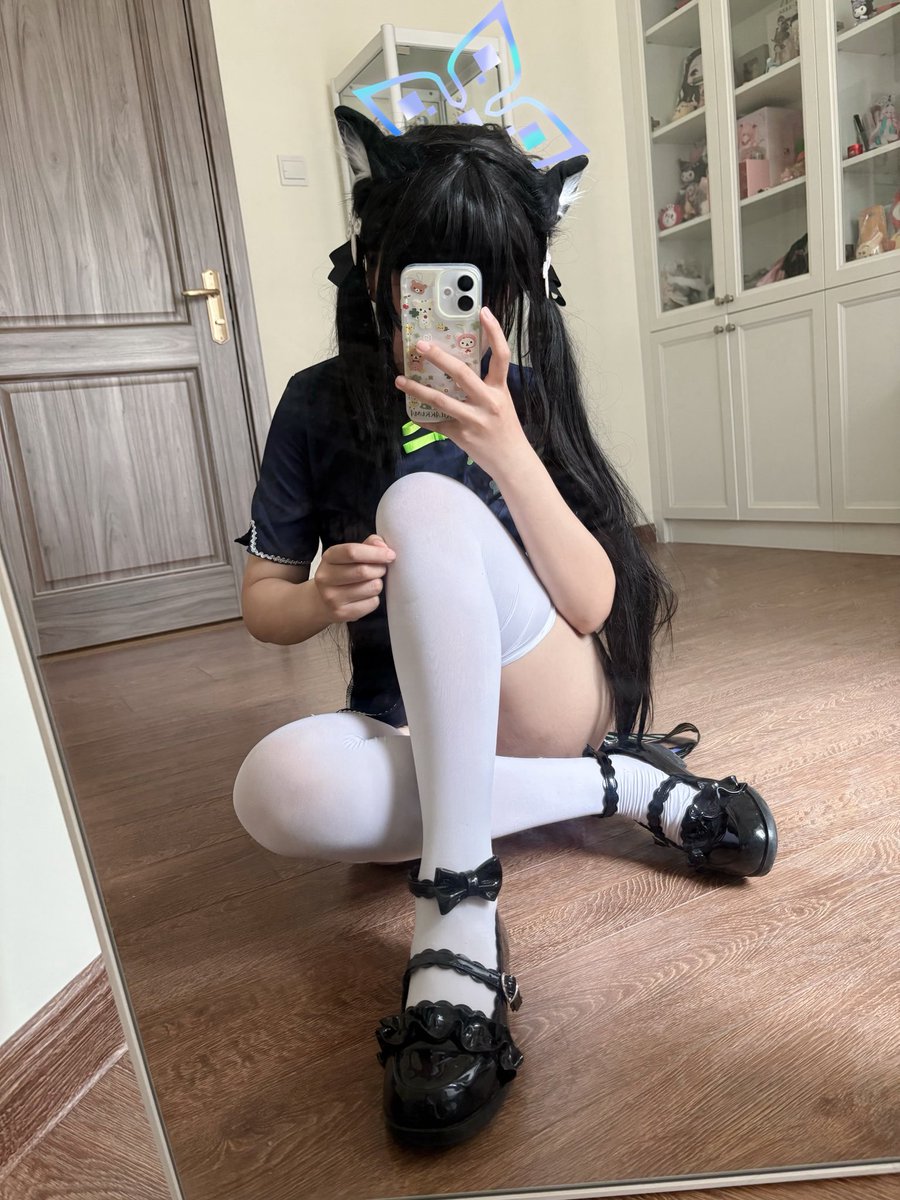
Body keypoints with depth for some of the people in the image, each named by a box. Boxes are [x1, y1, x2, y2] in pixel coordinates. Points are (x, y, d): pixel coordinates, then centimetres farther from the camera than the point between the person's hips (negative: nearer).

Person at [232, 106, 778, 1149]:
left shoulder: (525, 397, -2)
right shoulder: (319, 404, 1)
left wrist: (508, 451, -27)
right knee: (278, 789, -32)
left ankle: (455, 907, -29)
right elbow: (262, 605, 2)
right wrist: (322, 597, -22)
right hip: (411, 733, 2)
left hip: (553, 707, -1)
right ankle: (626, 788, -16)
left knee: (423, 500, -27)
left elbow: (593, 606, -13)